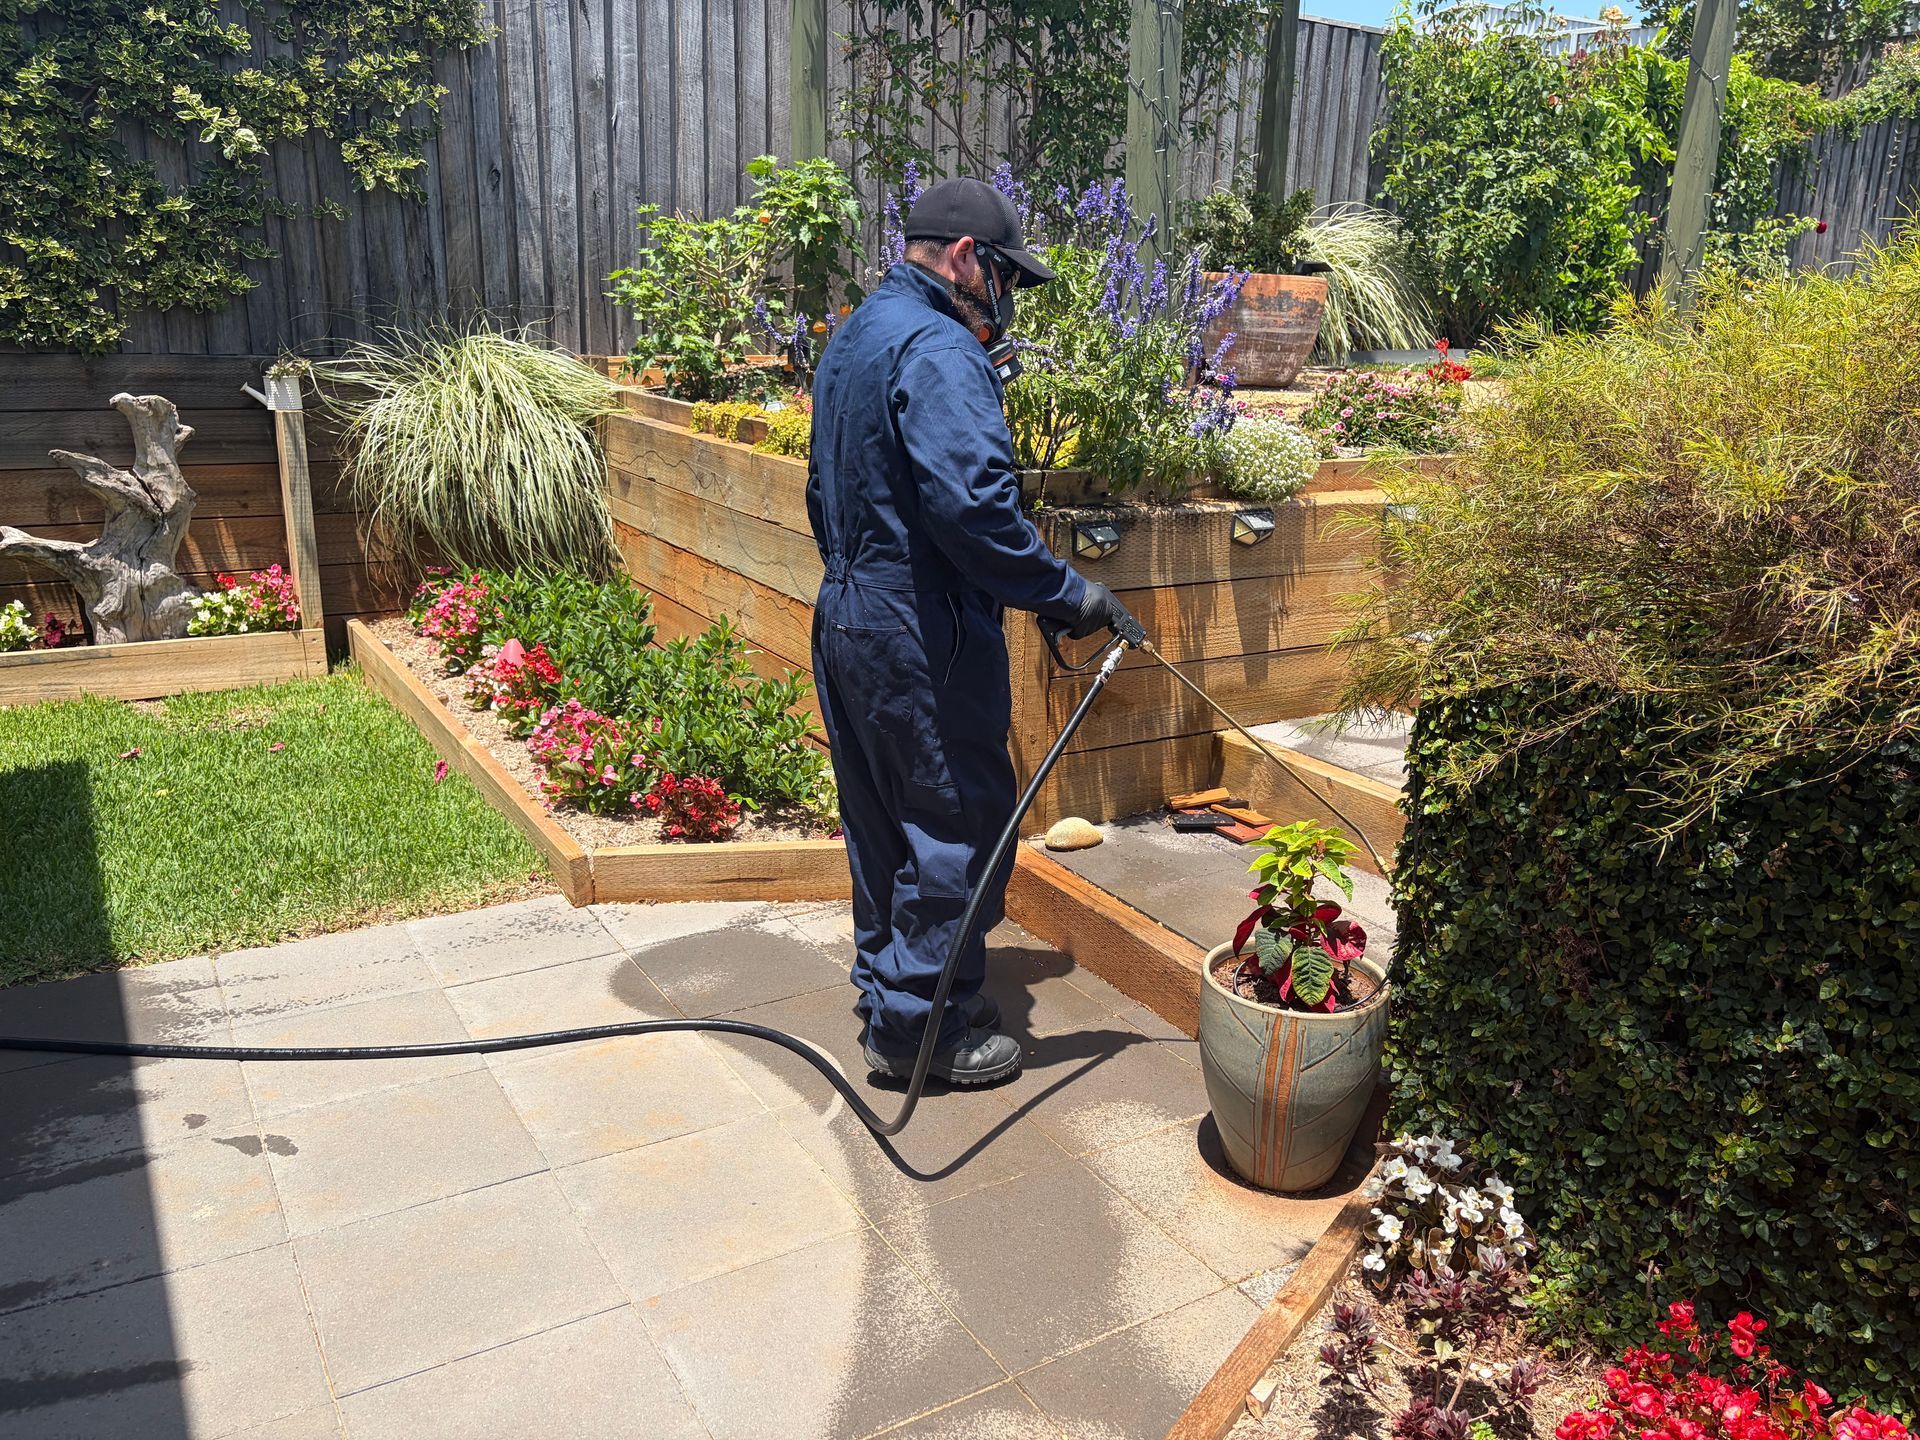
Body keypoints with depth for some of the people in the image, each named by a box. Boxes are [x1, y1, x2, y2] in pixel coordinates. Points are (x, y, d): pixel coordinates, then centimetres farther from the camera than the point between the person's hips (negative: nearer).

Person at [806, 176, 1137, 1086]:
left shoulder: (855, 338, 16)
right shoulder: (939, 352, -17)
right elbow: (975, 506, -28)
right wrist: (1065, 594, -21)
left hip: (847, 616, 10)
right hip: (924, 637, -10)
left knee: (881, 817, 19)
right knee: (957, 827, 1)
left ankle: (885, 986, 33)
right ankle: (924, 1026, 11)